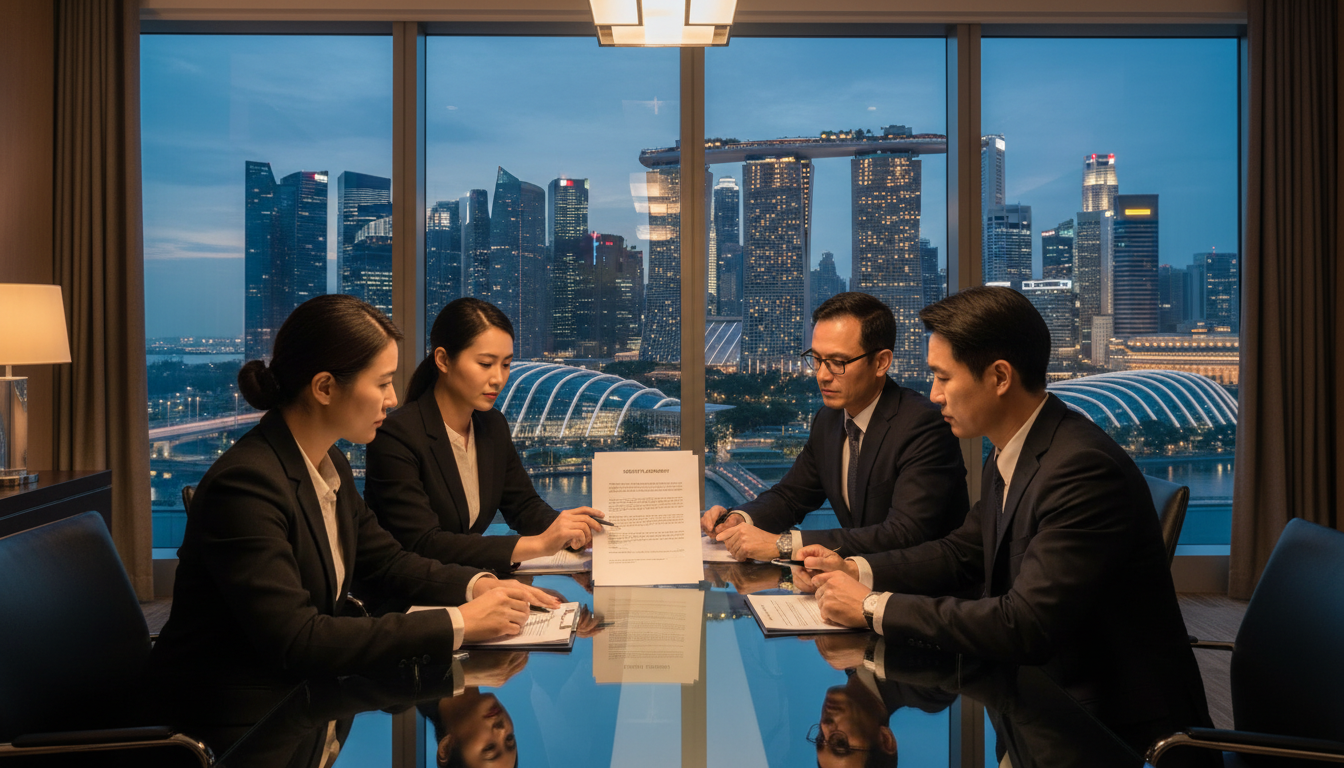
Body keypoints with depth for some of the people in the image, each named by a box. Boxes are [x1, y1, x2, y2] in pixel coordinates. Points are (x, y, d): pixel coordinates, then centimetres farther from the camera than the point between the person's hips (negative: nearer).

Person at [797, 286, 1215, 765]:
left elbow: (1024, 624, -31)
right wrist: (856, 570, -1)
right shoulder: (1008, 456, 3)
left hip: (1121, 721, -8)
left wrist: (874, 607, -24)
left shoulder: (1083, 469, -27)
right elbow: (964, 551, 15)